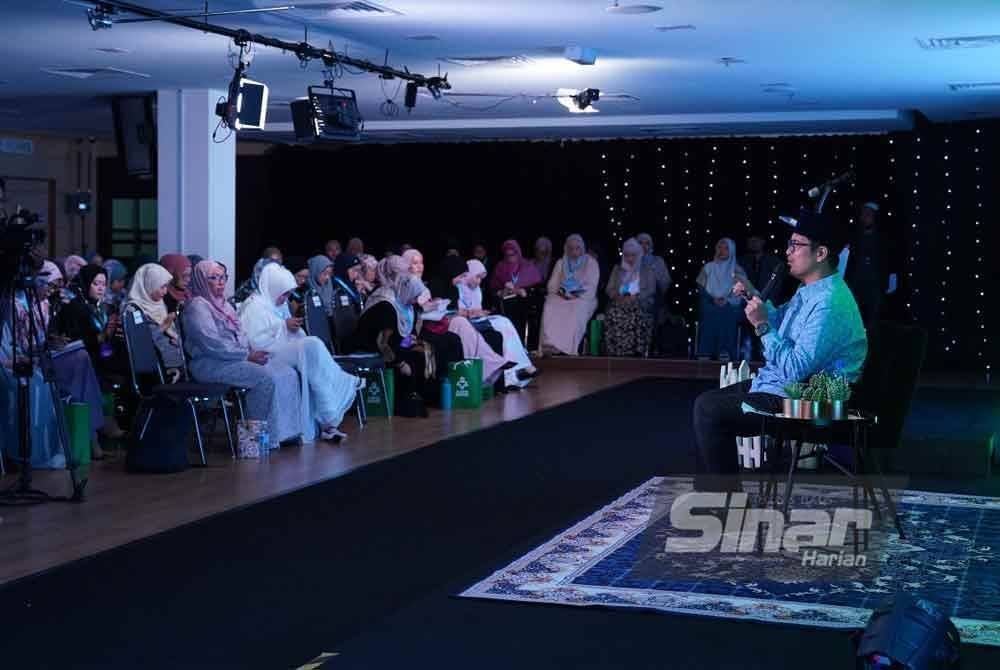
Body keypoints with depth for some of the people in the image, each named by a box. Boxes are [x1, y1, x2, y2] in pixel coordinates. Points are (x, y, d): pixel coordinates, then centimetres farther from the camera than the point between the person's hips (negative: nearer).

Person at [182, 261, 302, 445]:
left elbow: (240, 335, 22)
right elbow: (212, 344, -19)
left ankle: (287, 430, -9)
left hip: (237, 357, 9)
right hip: (211, 364, -9)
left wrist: (253, 352, 1)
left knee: (288, 373, -8)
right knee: (266, 378, -29)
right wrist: (247, 356, -18)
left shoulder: (223, 303, 21)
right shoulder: (197, 307, -9)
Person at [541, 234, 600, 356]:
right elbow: (552, 285, 12)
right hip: (561, 297, 3)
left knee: (578, 308, -38)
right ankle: (550, 344, -41)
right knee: (550, 304, -32)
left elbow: (591, 287, -2)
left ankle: (568, 348, -43)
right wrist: (561, 291, -9)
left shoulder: (591, 263, 7)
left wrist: (576, 294, -16)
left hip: (582, 298, -3)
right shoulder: (560, 263, 18)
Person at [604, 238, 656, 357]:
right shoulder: (617, 269, 23)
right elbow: (609, 289, 16)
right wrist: (617, 295, -8)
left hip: (640, 304, -1)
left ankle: (635, 353, -32)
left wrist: (635, 297, -14)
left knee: (638, 317, -34)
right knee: (614, 315, -31)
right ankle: (615, 353, -31)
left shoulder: (647, 270, 16)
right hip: (619, 303, 2)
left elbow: (651, 290, 3)